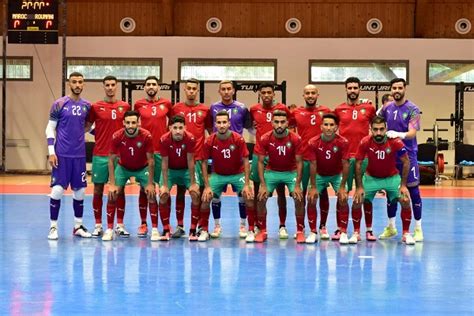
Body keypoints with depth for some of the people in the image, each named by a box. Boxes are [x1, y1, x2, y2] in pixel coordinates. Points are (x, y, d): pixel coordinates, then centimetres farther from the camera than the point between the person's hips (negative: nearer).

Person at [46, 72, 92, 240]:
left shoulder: (87, 106, 6)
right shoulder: (59, 104, -5)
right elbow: (50, 128, -3)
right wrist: (51, 152, -10)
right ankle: (53, 227, 5)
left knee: (80, 190, 8)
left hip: (79, 155, 4)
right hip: (61, 154, -4)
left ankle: (78, 226, 20)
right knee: (57, 189, -5)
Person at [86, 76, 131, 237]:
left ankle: (120, 225, 11)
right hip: (100, 155, -1)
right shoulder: (96, 107, 2)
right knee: (98, 190, 2)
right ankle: (98, 225, 9)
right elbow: (86, 126, 9)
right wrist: (96, 133, -7)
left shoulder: (125, 107, 6)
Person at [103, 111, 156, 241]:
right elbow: (111, 160, -16)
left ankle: (155, 229, 1)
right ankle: (109, 230, 0)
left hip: (142, 168, 0)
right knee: (112, 195, -11)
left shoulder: (146, 136, -27)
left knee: (151, 195, -11)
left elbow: (150, 160, -18)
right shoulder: (117, 136, -26)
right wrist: (112, 184, -20)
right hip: (123, 167, 0)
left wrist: (150, 183, -18)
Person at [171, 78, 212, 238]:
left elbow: (211, 131, 12)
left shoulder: (205, 110, 5)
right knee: (180, 191, 5)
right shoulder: (176, 108, 5)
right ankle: (180, 226, 11)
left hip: (199, 157, -1)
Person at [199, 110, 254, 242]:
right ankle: (204, 230, 5)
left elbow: (245, 162, -14)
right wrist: (207, 186, -12)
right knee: (205, 199, -12)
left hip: (238, 174, -1)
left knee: (249, 198, -17)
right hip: (218, 175, 1)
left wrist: (247, 184, -19)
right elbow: (204, 163, -7)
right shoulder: (210, 141, -16)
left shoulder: (238, 139, -19)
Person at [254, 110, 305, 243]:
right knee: (261, 198, -11)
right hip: (271, 172, 1)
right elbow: (260, 162, -10)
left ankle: (300, 231, 2)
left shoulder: (295, 139, -20)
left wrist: (297, 185, -16)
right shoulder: (265, 139, -18)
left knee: (299, 199, -14)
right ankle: (262, 231, 5)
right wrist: (263, 185, -16)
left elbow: (299, 162, -12)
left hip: (291, 172, -1)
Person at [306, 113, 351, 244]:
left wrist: (342, 187, -18)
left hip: (337, 174, -1)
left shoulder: (343, 142, -23)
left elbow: (345, 164, -18)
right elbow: (313, 165, -17)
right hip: (319, 175, 1)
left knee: (343, 199, -16)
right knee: (311, 199, -11)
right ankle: (313, 233, 2)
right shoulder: (313, 143, -22)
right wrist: (313, 187, -16)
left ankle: (343, 233, -4)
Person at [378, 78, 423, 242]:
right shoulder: (387, 108, 5)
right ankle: (391, 227, 20)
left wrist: (399, 134, -36)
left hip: (408, 155, -4)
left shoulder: (412, 109, -8)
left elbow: (412, 133, -19)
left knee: (413, 191, -1)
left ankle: (418, 229, 6)